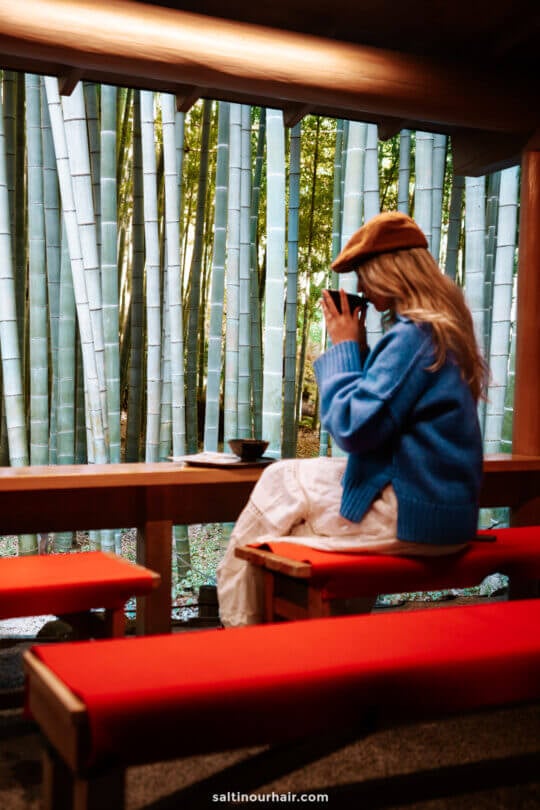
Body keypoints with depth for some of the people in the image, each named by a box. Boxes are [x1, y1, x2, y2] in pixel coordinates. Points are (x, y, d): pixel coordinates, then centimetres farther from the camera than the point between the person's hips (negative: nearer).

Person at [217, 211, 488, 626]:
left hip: (410, 518, -10)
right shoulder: (443, 329, 11)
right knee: (287, 478, 14)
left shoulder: (413, 335, -19)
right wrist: (358, 349, 8)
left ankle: (241, 626, 21)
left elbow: (353, 427, -21)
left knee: (281, 483, 4)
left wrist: (344, 347, -10)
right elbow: (377, 402, 19)